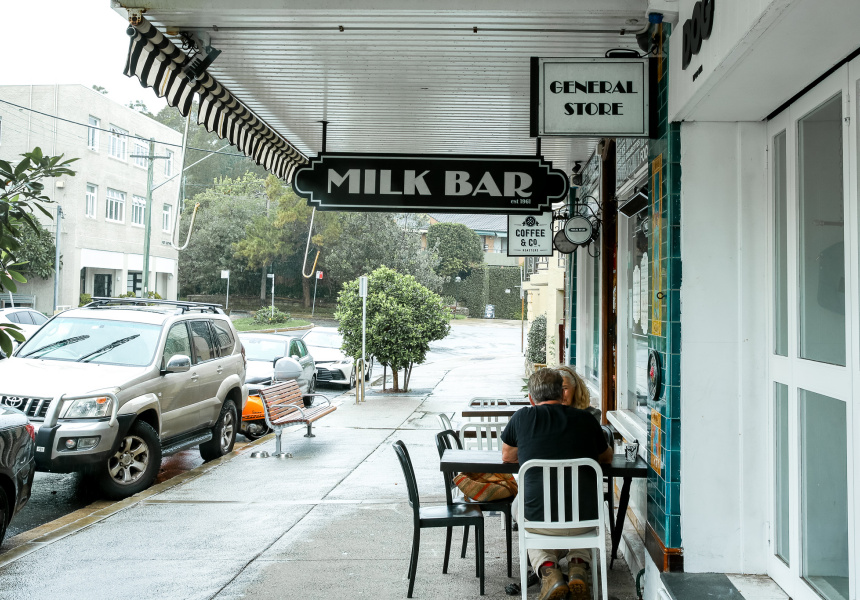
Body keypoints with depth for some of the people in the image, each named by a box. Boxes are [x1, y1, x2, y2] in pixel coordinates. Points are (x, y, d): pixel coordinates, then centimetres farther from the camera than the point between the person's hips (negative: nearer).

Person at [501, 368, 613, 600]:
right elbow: (606, 457, 22)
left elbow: (507, 457, 16)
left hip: (539, 518, -1)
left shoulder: (522, 418, -1)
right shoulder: (586, 419, 4)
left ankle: (547, 569, 8)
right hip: (584, 517, 1)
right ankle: (578, 565, 13)